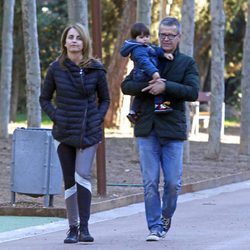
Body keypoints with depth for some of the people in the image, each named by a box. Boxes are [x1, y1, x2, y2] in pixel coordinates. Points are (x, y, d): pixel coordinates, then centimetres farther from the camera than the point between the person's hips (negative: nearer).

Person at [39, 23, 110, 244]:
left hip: (89, 132, -2)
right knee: (70, 181, 5)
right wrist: (56, 117, -4)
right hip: (65, 132, 2)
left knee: (82, 176, -16)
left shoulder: (95, 69, -1)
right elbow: (44, 99, 10)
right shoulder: (56, 68, 0)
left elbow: (105, 99, 10)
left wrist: (98, 119, -4)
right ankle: (73, 228, 14)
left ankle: (84, 227, -16)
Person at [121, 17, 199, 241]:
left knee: (173, 182, -1)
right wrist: (148, 86, -13)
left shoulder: (187, 63, 5)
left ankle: (166, 217, 24)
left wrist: (165, 87, -20)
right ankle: (155, 227, 3)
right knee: (150, 182, -2)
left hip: (172, 130, -1)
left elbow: (193, 92, -9)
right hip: (147, 130, 2)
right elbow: (126, 86, 5)